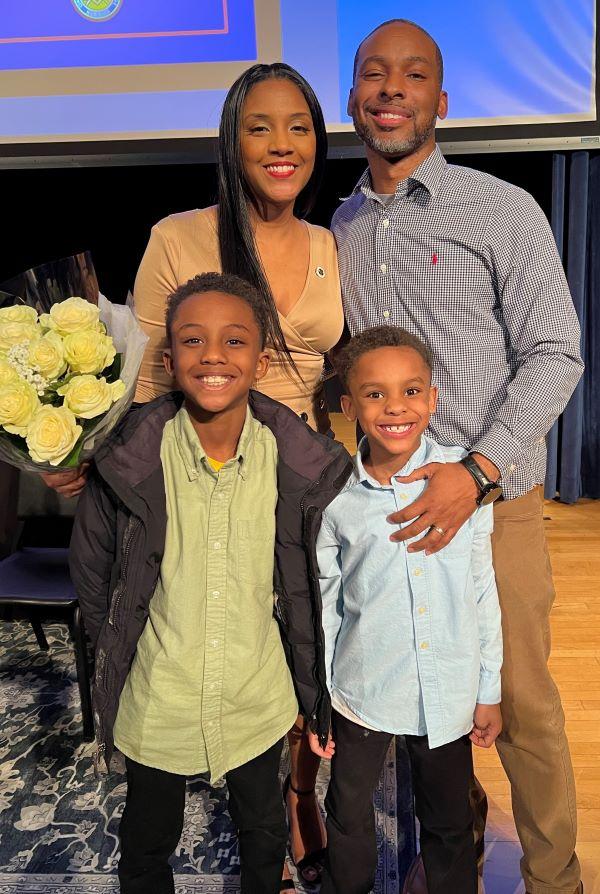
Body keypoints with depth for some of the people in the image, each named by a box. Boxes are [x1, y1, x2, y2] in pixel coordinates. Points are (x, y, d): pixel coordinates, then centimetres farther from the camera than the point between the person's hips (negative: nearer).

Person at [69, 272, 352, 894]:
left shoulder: (296, 461, -17)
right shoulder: (130, 461, -20)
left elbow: (312, 576, -4)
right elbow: (90, 569, -4)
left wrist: (310, 677, 1)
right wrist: (116, 649, 1)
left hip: (258, 697, 1)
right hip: (156, 699, -1)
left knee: (264, 827, 28)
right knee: (148, 839, 26)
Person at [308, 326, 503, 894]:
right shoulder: (334, 498, -12)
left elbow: (483, 589, -2)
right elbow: (322, 604, -2)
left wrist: (489, 691, 3)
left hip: (449, 694, 0)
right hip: (361, 691, 0)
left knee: (449, 824, 20)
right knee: (348, 816, 21)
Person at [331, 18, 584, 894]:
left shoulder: (503, 211, -3)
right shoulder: (341, 229, 11)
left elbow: (554, 353, -8)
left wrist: (476, 474, -18)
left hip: (492, 499, -3)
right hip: (390, 500, 4)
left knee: (522, 701, 8)